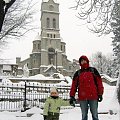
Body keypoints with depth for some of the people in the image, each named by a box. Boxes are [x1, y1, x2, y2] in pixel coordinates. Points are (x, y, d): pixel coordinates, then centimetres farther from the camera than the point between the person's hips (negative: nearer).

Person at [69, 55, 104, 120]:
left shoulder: (93, 70, 8)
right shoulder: (78, 73, 11)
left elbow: (99, 82, 5)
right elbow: (74, 85, 8)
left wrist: (100, 94, -1)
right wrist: (72, 96, 1)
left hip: (93, 96, -1)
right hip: (82, 98, 1)